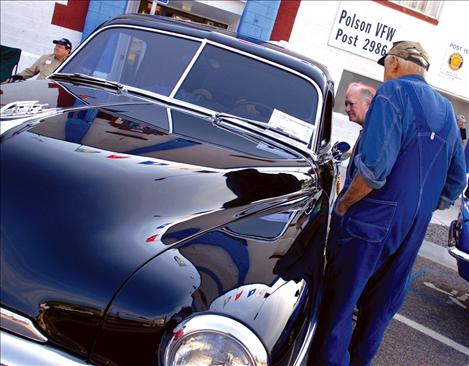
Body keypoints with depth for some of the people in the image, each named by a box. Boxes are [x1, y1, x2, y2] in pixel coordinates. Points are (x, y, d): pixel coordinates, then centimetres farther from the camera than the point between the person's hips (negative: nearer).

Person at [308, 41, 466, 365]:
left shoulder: (395, 91, -11)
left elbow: (374, 165, -24)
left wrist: (344, 204, -12)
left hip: (369, 223, -7)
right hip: (412, 234, 8)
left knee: (338, 305, 3)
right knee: (380, 311, 17)